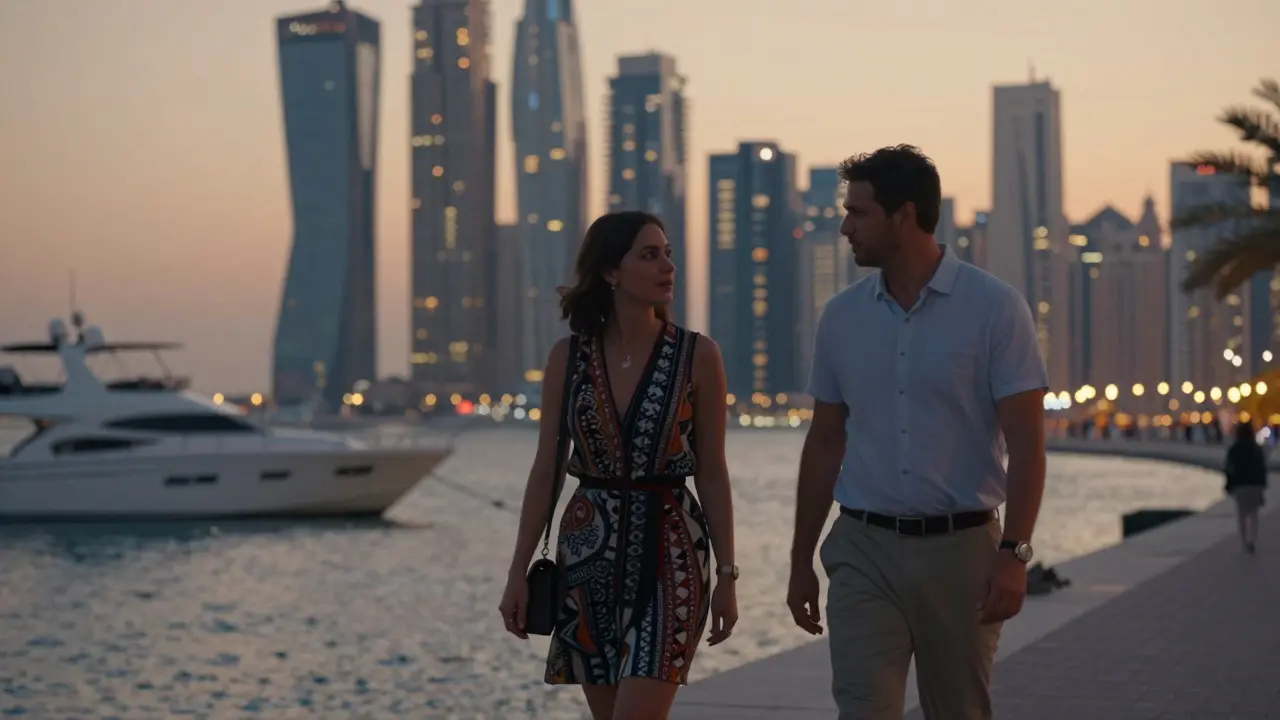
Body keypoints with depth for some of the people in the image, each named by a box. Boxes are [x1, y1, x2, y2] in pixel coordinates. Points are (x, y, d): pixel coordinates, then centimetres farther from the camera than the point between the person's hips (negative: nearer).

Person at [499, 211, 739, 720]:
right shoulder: (568, 356, 1)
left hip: (669, 553, -3)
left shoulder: (698, 355, -4)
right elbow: (545, 470, 4)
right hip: (589, 551, 3)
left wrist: (727, 574, -2)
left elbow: (712, 473, -1)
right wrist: (518, 572, 2)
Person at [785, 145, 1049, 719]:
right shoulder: (841, 317, 7)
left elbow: (1026, 445, -8)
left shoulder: (995, 309, -5)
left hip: (960, 548, -2)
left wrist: (1014, 554, -16)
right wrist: (801, 560, 12)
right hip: (865, 549, 2)